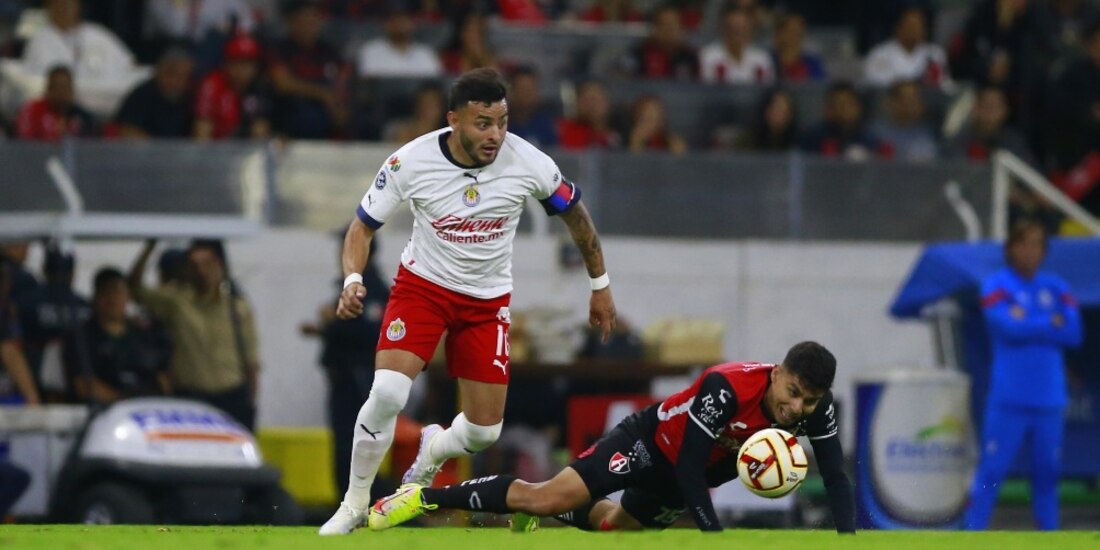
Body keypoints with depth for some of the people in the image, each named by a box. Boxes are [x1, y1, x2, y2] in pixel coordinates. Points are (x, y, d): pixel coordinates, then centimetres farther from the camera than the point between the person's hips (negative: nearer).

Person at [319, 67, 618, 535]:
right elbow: (363, 226, -8)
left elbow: (575, 213, 2)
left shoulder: (528, 163, -18)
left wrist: (600, 285, 10)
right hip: (422, 285, -2)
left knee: (484, 430, 0)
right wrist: (353, 279, -27)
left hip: (488, 300, 2)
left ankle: (431, 452, 37)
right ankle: (354, 504, -4)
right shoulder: (410, 162, -21)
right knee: (387, 392, -24)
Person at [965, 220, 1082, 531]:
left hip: (1049, 398, 4)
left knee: (1047, 470, 6)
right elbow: (1010, 328, -15)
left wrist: (1028, 325, -7)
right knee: (992, 469, -9)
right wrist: (1052, 324, -5)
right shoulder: (996, 286, 1)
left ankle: (1049, 534, 12)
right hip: (1009, 397, -4)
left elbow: (1074, 333, -1)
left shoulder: (1056, 288, 13)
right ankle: (973, 532, -7)